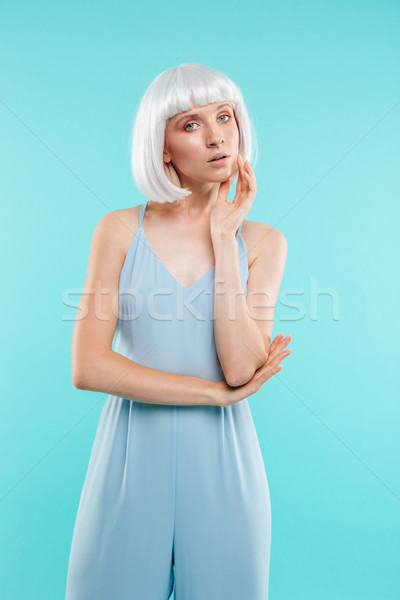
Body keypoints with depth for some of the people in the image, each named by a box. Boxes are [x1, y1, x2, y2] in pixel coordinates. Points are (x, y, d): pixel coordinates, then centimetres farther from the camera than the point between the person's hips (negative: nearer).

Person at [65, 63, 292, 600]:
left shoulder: (263, 242, 1)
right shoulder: (120, 229, -2)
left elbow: (241, 368, -13)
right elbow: (88, 368, -10)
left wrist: (223, 238, -11)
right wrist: (218, 392, -10)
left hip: (222, 461, 1)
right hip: (131, 454, 0)